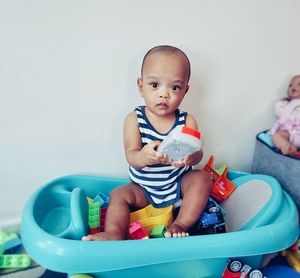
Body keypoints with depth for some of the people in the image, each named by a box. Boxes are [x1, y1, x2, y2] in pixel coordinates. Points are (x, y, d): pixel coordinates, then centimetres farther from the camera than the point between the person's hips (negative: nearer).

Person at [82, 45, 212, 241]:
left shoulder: (187, 121, -10)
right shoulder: (134, 120, -12)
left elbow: (198, 154, -14)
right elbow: (131, 156, -21)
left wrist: (190, 157, -41)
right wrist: (143, 157, -47)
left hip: (179, 183, 1)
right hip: (144, 188, 0)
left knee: (202, 178, -23)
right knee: (119, 194, -19)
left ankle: (182, 225, -19)